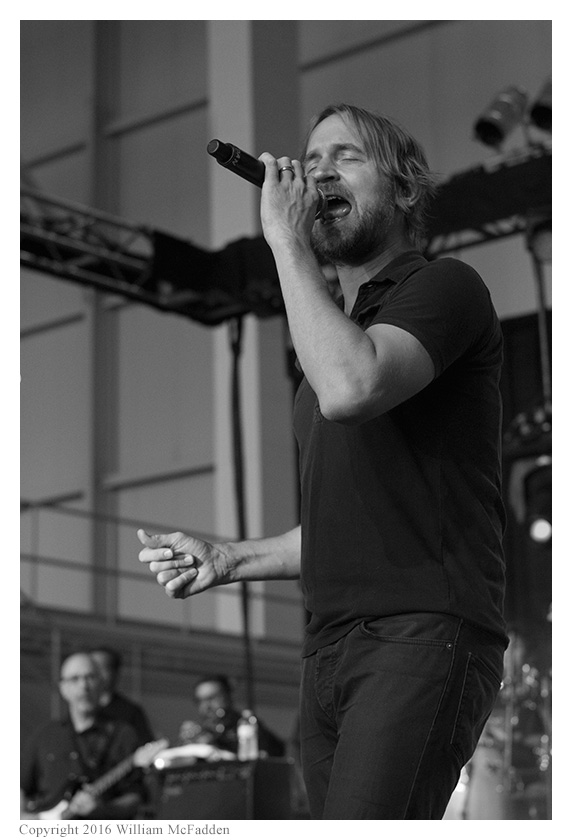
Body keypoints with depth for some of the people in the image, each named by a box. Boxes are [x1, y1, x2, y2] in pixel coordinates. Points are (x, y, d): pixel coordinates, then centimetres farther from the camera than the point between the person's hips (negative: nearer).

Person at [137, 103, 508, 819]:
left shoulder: (444, 287, 2)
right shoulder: (334, 332, 27)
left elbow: (351, 388, -21)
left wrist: (286, 240, -10)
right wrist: (227, 560, 17)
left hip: (423, 633, -8)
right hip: (330, 652, 8)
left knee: (360, 820, -24)